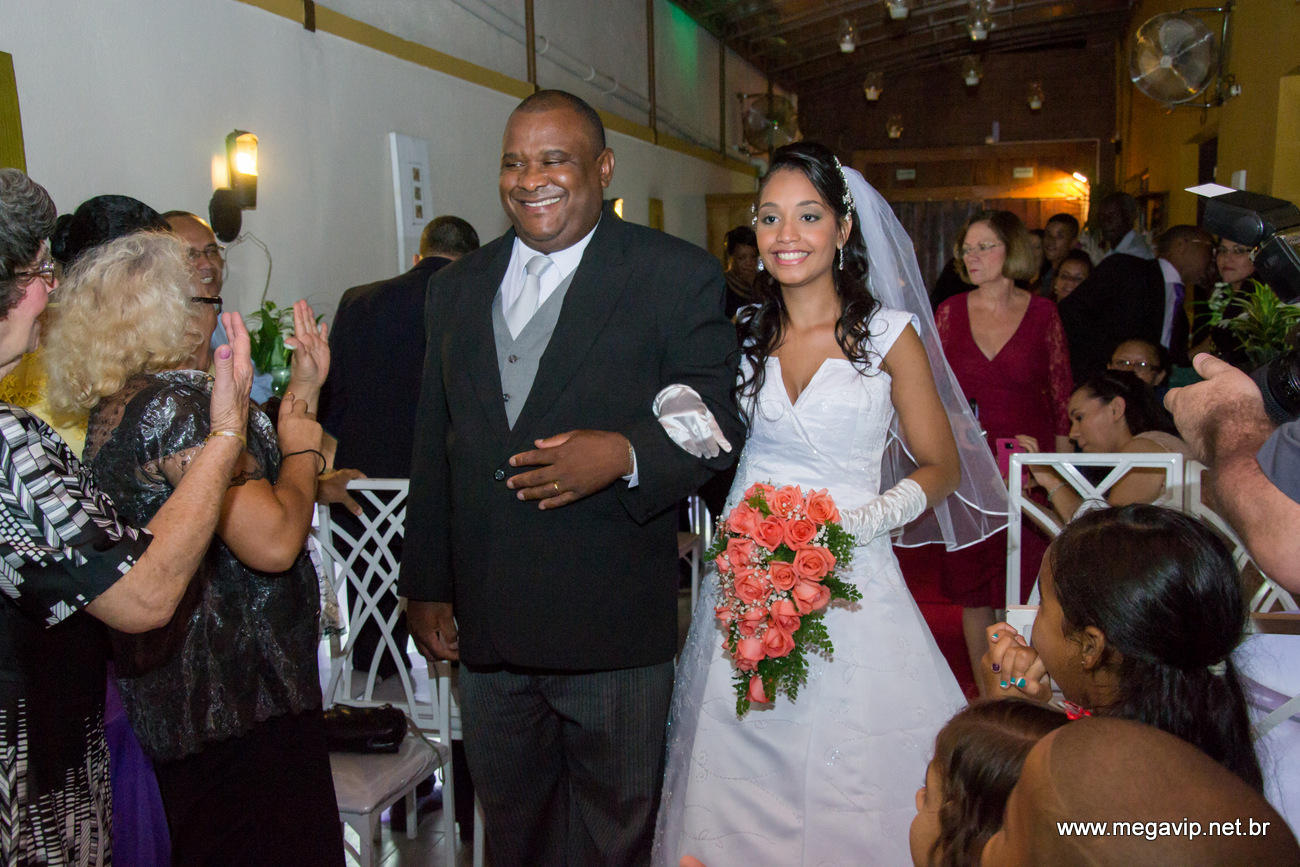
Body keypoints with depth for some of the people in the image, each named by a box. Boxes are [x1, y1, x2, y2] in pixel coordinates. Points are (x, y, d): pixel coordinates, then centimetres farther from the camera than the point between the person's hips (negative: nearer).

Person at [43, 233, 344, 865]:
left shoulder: (114, 406, 10)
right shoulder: (176, 402, -21)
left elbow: (254, 486, 13)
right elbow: (273, 541, -28)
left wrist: (302, 388, 11)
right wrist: (304, 436, -12)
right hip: (241, 698, -11)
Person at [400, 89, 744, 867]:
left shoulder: (677, 276, -5)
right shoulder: (457, 287, 10)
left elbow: (717, 422, -7)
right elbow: (435, 449, 13)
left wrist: (626, 455, -26)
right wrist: (427, 585, 13)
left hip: (614, 629, -4)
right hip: (486, 626, 5)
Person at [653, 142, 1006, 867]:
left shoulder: (890, 334, -2)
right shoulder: (742, 333, 6)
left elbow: (941, 466, 3)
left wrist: (877, 515, -15)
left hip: (853, 586, -2)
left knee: (849, 773, 3)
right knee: (747, 785, 9)